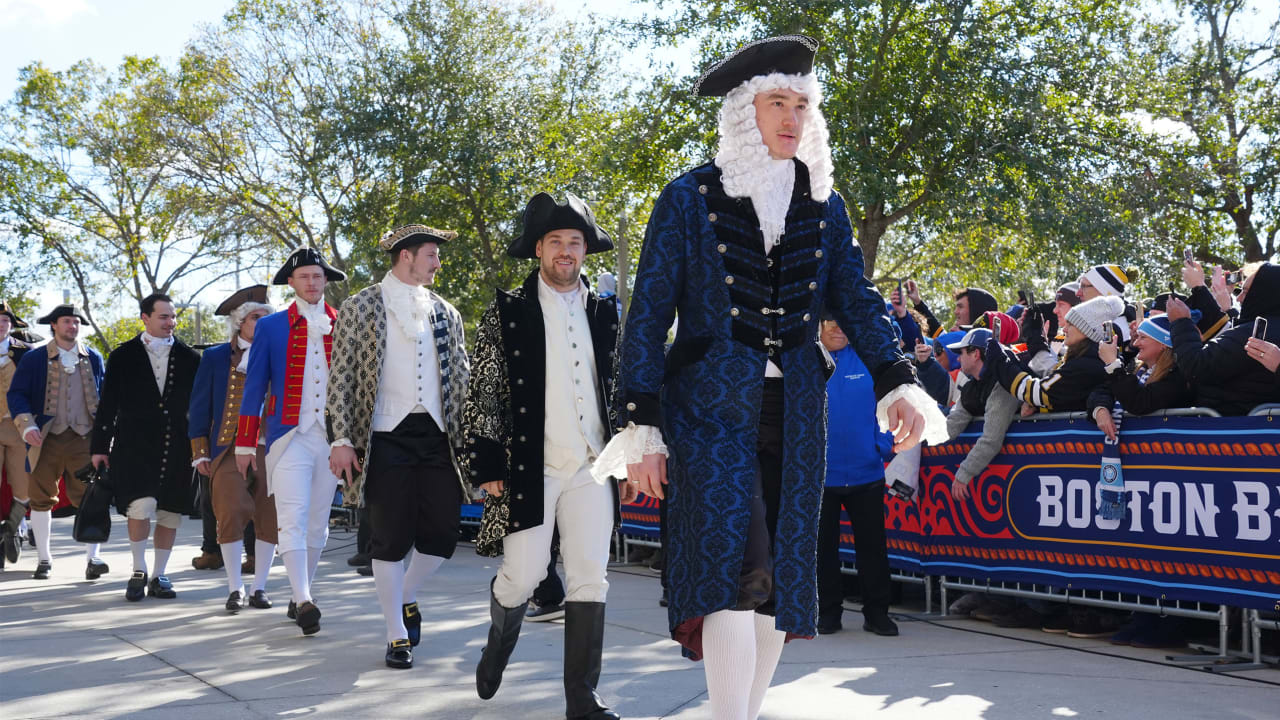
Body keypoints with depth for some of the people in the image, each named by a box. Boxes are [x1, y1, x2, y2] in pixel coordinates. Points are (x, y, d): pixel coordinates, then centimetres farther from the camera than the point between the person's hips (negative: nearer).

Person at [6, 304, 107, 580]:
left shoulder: (93, 358, 10)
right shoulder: (34, 359, 3)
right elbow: (16, 394, 0)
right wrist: (27, 426, -13)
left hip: (83, 438, 0)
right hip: (46, 440, 0)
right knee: (41, 499, 6)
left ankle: (93, 559, -6)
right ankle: (44, 560, 19)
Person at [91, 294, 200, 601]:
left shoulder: (190, 358, 8)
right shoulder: (123, 356, 5)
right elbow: (107, 404, 6)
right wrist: (99, 446, 2)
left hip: (176, 447, 2)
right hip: (135, 446, -2)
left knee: (170, 512, 4)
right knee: (141, 507, -15)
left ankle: (159, 576, 16)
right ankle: (138, 572, 3)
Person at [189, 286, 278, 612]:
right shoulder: (216, 357, 7)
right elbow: (200, 407, 8)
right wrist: (200, 452, 1)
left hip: (269, 449, 1)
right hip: (229, 448, -1)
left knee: (269, 518, 0)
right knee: (232, 515, -9)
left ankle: (258, 588, 11)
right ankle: (235, 589, 3)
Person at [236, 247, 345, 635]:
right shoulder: (270, 326, 6)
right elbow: (254, 386, 6)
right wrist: (245, 443, 3)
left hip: (332, 438, 3)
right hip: (288, 437, -2)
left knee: (317, 524, 9)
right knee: (293, 520, -12)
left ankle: (298, 597, 22)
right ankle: (304, 602, -17)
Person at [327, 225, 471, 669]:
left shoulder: (445, 313, 15)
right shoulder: (361, 307, 3)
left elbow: (462, 378, 16)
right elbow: (342, 379, 0)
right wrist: (342, 440, -8)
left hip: (438, 436, 4)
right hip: (386, 438, -4)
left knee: (442, 536, 1)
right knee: (391, 541, 0)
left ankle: (406, 597, 29)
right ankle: (397, 635, 13)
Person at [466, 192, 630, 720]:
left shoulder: (604, 313, 12)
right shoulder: (506, 311, 2)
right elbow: (483, 393, -1)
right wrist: (488, 467, -5)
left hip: (592, 468, 3)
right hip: (530, 468, -3)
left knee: (590, 579, -1)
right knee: (522, 574, -2)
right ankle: (499, 642, 32)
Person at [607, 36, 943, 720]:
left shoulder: (824, 206, 12)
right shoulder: (691, 196, 0)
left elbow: (856, 301, 7)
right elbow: (648, 315, -2)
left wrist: (898, 384, -10)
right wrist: (641, 426, -8)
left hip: (796, 410, 5)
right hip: (711, 405, -4)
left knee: (781, 575, 7)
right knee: (735, 563, -17)